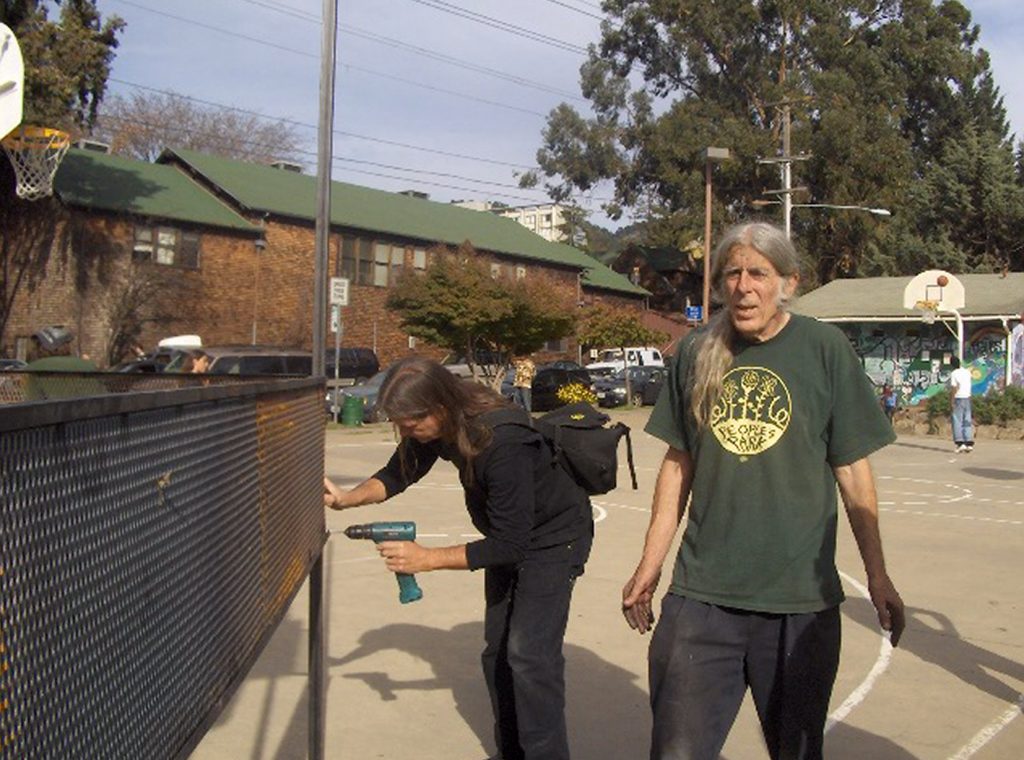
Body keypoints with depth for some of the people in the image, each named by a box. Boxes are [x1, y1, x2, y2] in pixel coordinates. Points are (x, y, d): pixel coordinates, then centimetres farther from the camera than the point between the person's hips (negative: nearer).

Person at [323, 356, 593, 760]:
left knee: (529, 654, -17)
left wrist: (427, 558, -28)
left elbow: (510, 545, -32)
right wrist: (348, 498, -17)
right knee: (497, 651, 13)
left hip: (554, 538, -8)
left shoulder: (502, 442, -38)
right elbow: (398, 473, 2)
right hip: (508, 536, 8)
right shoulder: (438, 423, -15)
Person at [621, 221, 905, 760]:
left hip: (801, 597, -1)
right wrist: (649, 566, 10)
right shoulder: (697, 353, 3)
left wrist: (877, 575, 0)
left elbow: (853, 471, 1)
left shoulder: (825, 349, -3)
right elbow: (678, 464, 10)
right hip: (701, 593, 2)